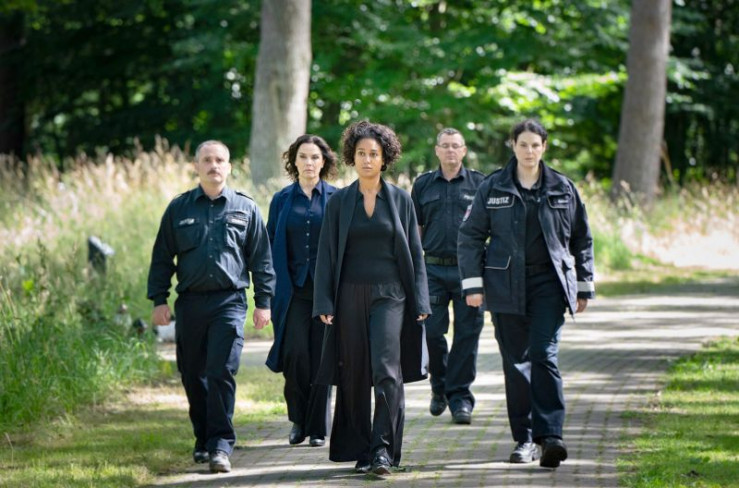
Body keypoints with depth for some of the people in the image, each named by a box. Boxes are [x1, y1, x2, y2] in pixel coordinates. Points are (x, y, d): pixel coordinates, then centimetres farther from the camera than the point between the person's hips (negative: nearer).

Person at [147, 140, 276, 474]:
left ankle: (221, 445, -12)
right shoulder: (179, 209, 9)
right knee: (193, 376, 8)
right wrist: (159, 300, 3)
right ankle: (203, 440, 22)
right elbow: (162, 257, 10)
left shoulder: (245, 209, 7)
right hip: (190, 303, 2)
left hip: (229, 301, -2)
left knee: (222, 373, -13)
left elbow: (261, 259, 9)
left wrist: (263, 302, 5)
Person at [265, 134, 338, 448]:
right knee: (295, 354, -8)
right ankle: (298, 420, 12)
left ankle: (318, 427, 9)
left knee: (322, 357, 0)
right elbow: (271, 246, 8)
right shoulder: (282, 200, 8)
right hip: (293, 289, 1)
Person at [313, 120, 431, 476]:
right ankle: (360, 450, 13)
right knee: (354, 376, 4)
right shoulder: (339, 202, 6)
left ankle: (384, 450, -14)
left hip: (390, 295, -1)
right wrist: (324, 304, -3)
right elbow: (327, 255, 5)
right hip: (350, 297, 1)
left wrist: (420, 303, 0)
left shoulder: (400, 200, 6)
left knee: (386, 369, -15)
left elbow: (415, 253, 7)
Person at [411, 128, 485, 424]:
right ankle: (439, 386, 20)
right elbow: (415, 230, 14)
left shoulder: (479, 184, 7)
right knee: (432, 331, -2)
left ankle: (460, 395, 4)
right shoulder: (423, 185, 12)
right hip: (433, 269, 1)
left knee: (467, 333, -2)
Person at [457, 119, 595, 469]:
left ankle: (550, 436, -19)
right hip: (506, 286, 1)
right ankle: (524, 438, 11)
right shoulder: (492, 188, 3)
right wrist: (472, 283, -1)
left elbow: (582, 239, 13)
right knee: (515, 361, 4)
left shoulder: (562, 189, 6)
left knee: (544, 355, -14)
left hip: (548, 283, -1)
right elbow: (470, 236, 6)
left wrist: (584, 287, 13)